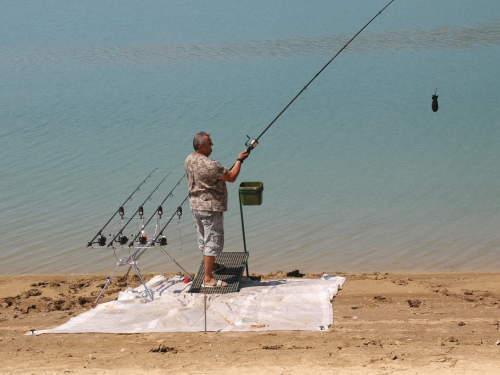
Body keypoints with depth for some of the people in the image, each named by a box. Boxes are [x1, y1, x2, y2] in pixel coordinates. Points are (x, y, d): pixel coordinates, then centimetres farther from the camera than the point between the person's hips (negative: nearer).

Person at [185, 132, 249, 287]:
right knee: (213, 241, -3)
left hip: (195, 206, 9)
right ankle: (208, 279, -3)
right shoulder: (210, 165, -26)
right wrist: (239, 160, -3)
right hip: (211, 207, -9)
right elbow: (232, 177, -16)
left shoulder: (189, 160, 1)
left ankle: (211, 265, 42)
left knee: (203, 239, 22)